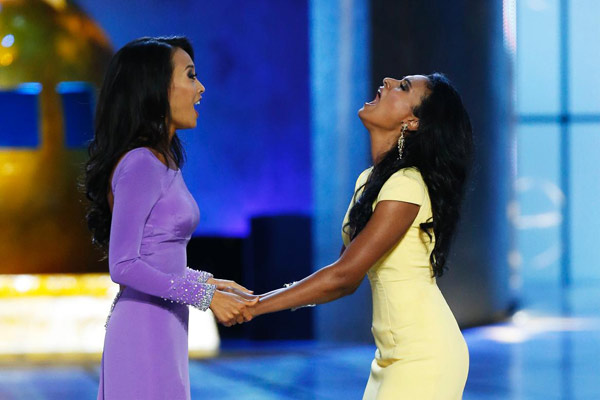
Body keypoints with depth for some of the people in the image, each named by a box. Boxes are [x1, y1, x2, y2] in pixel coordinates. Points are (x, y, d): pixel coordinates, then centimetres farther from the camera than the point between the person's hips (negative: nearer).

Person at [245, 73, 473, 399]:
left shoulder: (407, 187, -18)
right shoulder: (369, 181, 10)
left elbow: (344, 275, -21)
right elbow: (346, 279, 10)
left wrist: (254, 306, -18)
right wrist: (255, 298, 0)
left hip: (424, 354, -8)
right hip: (394, 353, 8)